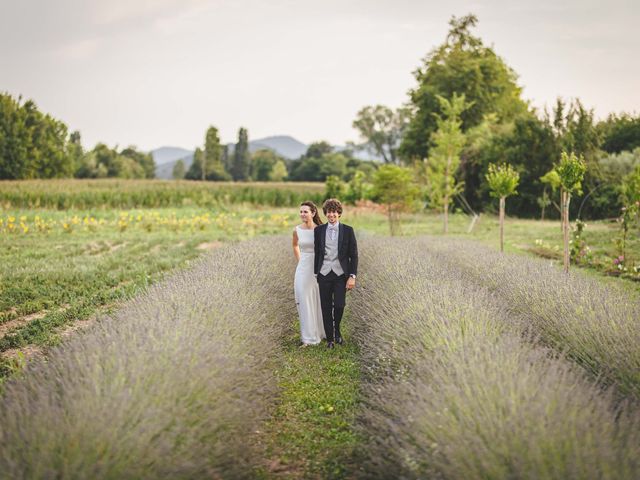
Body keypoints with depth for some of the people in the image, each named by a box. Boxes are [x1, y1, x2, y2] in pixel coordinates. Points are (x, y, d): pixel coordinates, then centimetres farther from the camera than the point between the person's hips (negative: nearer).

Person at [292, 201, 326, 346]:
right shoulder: (297, 230, 0)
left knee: (320, 302, 9)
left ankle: (322, 332, 29)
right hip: (303, 270, 2)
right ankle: (308, 337, 10)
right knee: (305, 303, 1)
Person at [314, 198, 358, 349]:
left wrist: (352, 276, -8)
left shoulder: (348, 230, -2)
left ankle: (337, 330, 22)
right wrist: (315, 273, 9)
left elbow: (354, 255, -2)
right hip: (324, 274, 2)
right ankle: (329, 338, 19)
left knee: (339, 305, -7)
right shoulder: (319, 230, 4)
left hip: (341, 274, -2)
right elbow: (317, 253, 10)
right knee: (326, 307, 5)